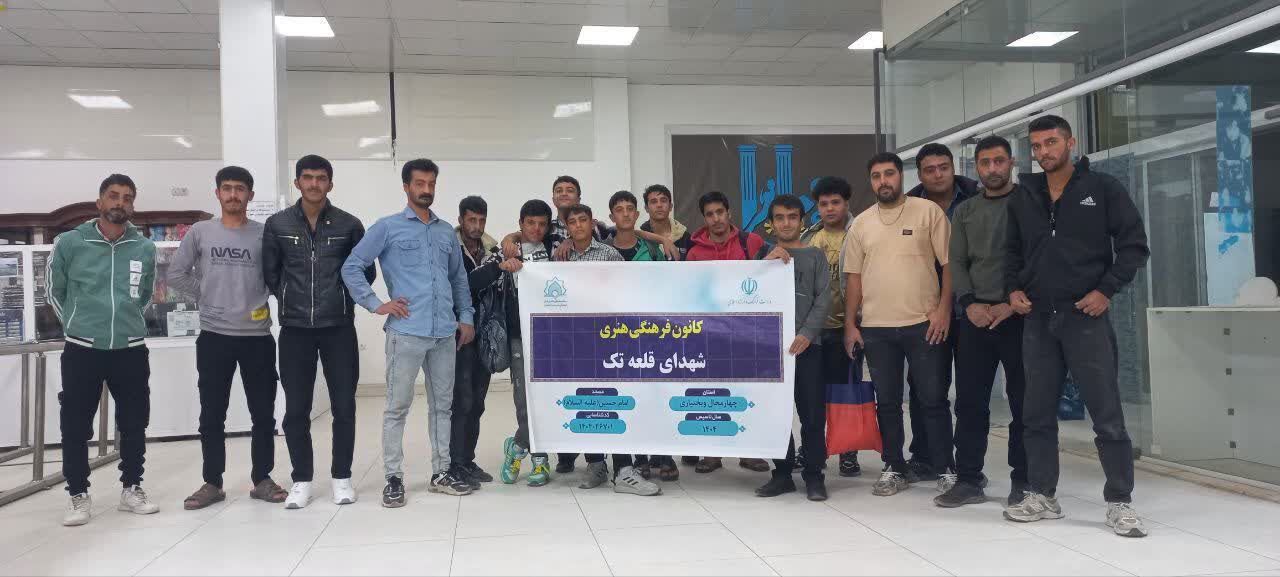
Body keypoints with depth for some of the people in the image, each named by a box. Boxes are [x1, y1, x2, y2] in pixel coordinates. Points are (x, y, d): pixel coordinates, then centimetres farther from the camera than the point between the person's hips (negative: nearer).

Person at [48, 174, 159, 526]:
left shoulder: (145, 249, 3)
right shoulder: (69, 243, -4)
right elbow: (55, 291, 8)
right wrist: (77, 324, 11)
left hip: (131, 350, 2)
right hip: (82, 350, -2)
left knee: (134, 423, 9)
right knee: (75, 426, 3)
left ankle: (132, 488, 23)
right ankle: (78, 495, 16)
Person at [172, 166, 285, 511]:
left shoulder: (265, 234, 2)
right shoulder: (199, 232, 3)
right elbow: (175, 274, 8)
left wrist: (265, 303, -4)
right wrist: (204, 296, 3)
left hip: (257, 336, 0)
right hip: (214, 336, 0)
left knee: (263, 413, 5)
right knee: (212, 415, 6)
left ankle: (262, 479, 16)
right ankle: (212, 483, 16)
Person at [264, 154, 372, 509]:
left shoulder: (349, 225, 1)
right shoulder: (277, 225, 2)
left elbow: (366, 272, 8)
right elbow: (270, 273, 9)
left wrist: (345, 301, 5)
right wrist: (290, 301, 7)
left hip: (339, 327, -1)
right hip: (295, 329, 1)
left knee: (344, 406, 3)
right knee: (296, 410, 4)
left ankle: (341, 477, 15)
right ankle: (302, 480, 16)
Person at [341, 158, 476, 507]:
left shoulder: (447, 232, 15)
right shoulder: (388, 227, 1)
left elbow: (459, 278, 21)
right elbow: (352, 267, -1)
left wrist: (466, 317, 13)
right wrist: (375, 304, -7)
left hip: (445, 332, 5)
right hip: (406, 331, -5)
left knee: (443, 404, 10)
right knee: (397, 406, 0)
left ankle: (441, 472, 20)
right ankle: (393, 478, 8)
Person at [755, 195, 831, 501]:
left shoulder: (815, 254, 10)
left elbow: (823, 297, 1)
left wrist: (807, 333, -12)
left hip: (807, 343, -1)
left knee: (813, 412, -2)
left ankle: (814, 474, 7)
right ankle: (782, 472, 14)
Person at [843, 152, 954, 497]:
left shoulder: (929, 212, 1)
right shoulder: (860, 224, 11)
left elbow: (949, 264, -1)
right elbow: (853, 277, 12)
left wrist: (944, 308, -10)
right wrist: (850, 324, 7)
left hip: (924, 323, -3)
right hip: (876, 327, 3)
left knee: (934, 400, 2)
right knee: (887, 403, 10)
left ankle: (945, 469, 13)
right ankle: (894, 469, 20)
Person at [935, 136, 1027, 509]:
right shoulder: (964, 212, 14)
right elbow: (956, 263, 9)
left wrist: (1014, 303, -14)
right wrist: (970, 303, -7)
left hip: (1018, 315, -3)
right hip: (975, 317, 4)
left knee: (1024, 401, 1)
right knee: (969, 401, 4)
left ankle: (1023, 481, 10)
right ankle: (968, 480, 10)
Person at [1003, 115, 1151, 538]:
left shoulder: (1103, 189, 0)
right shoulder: (1022, 200, 12)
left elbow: (1134, 245, -2)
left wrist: (1106, 289, -11)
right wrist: (1014, 289, 3)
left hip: (1086, 317, -4)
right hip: (1037, 320, 4)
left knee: (1107, 415, -2)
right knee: (1037, 415, 8)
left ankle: (1120, 503, 7)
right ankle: (1042, 497, 18)